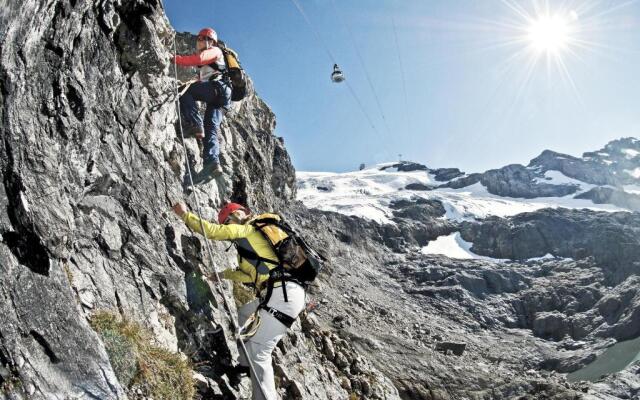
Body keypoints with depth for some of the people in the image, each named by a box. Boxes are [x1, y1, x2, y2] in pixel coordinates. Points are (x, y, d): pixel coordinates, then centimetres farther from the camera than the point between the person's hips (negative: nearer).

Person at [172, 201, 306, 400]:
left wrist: (185, 214, 4)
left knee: (258, 352, -12)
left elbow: (212, 231, -8)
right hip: (283, 292, 10)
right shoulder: (254, 236, 27)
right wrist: (223, 274, 38)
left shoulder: (246, 229, 1)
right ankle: (245, 362, 39)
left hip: (283, 294, -10)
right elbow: (250, 274, 30)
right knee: (243, 313, 31)